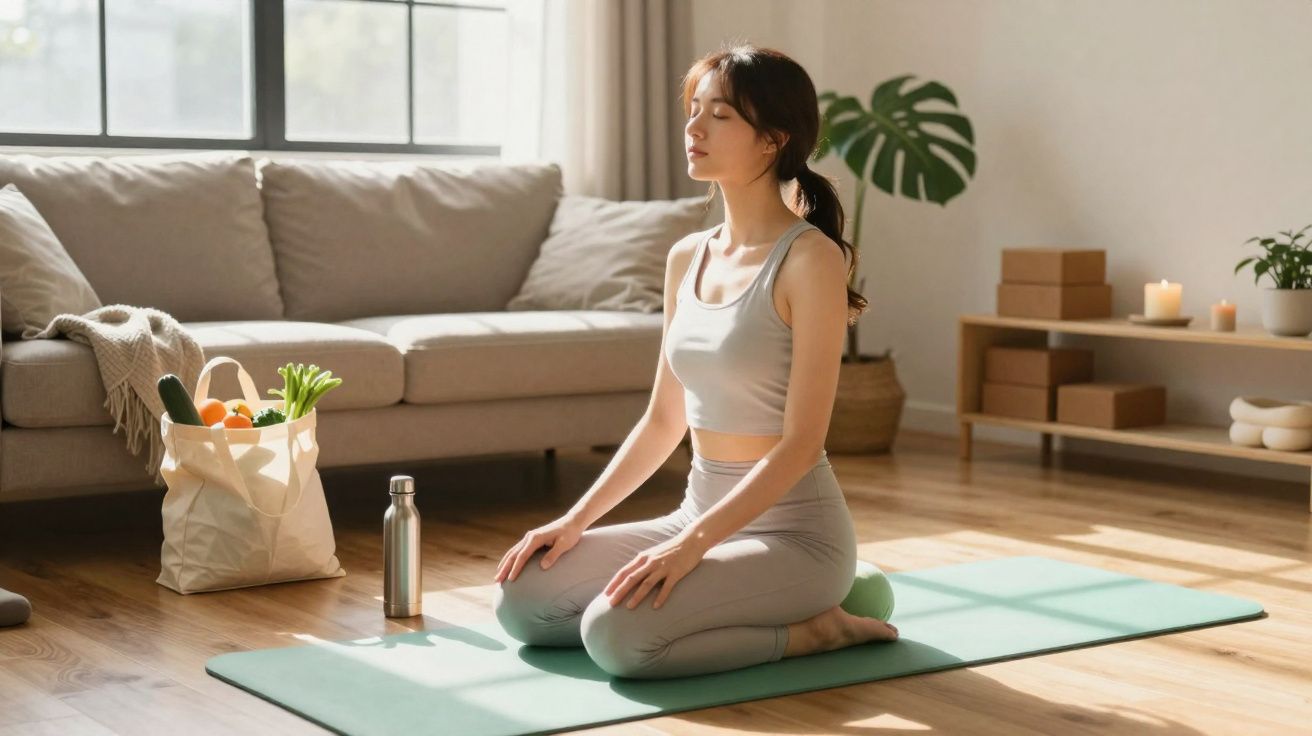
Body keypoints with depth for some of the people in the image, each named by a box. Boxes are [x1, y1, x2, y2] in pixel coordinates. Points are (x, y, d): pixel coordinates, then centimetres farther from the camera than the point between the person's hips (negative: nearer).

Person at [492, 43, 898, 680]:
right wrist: (575, 520, 4)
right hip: (700, 514, 8)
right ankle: (741, 611, 9)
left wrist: (691, 544, -25)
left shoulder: (810, 259, -15)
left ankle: (808, 629, -4)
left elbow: (801, 443, -19)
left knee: (619, 634, -28)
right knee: (521, 598, -2)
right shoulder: (686, 258, 8)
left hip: (793, 533, -8)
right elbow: (663, 421, 13)